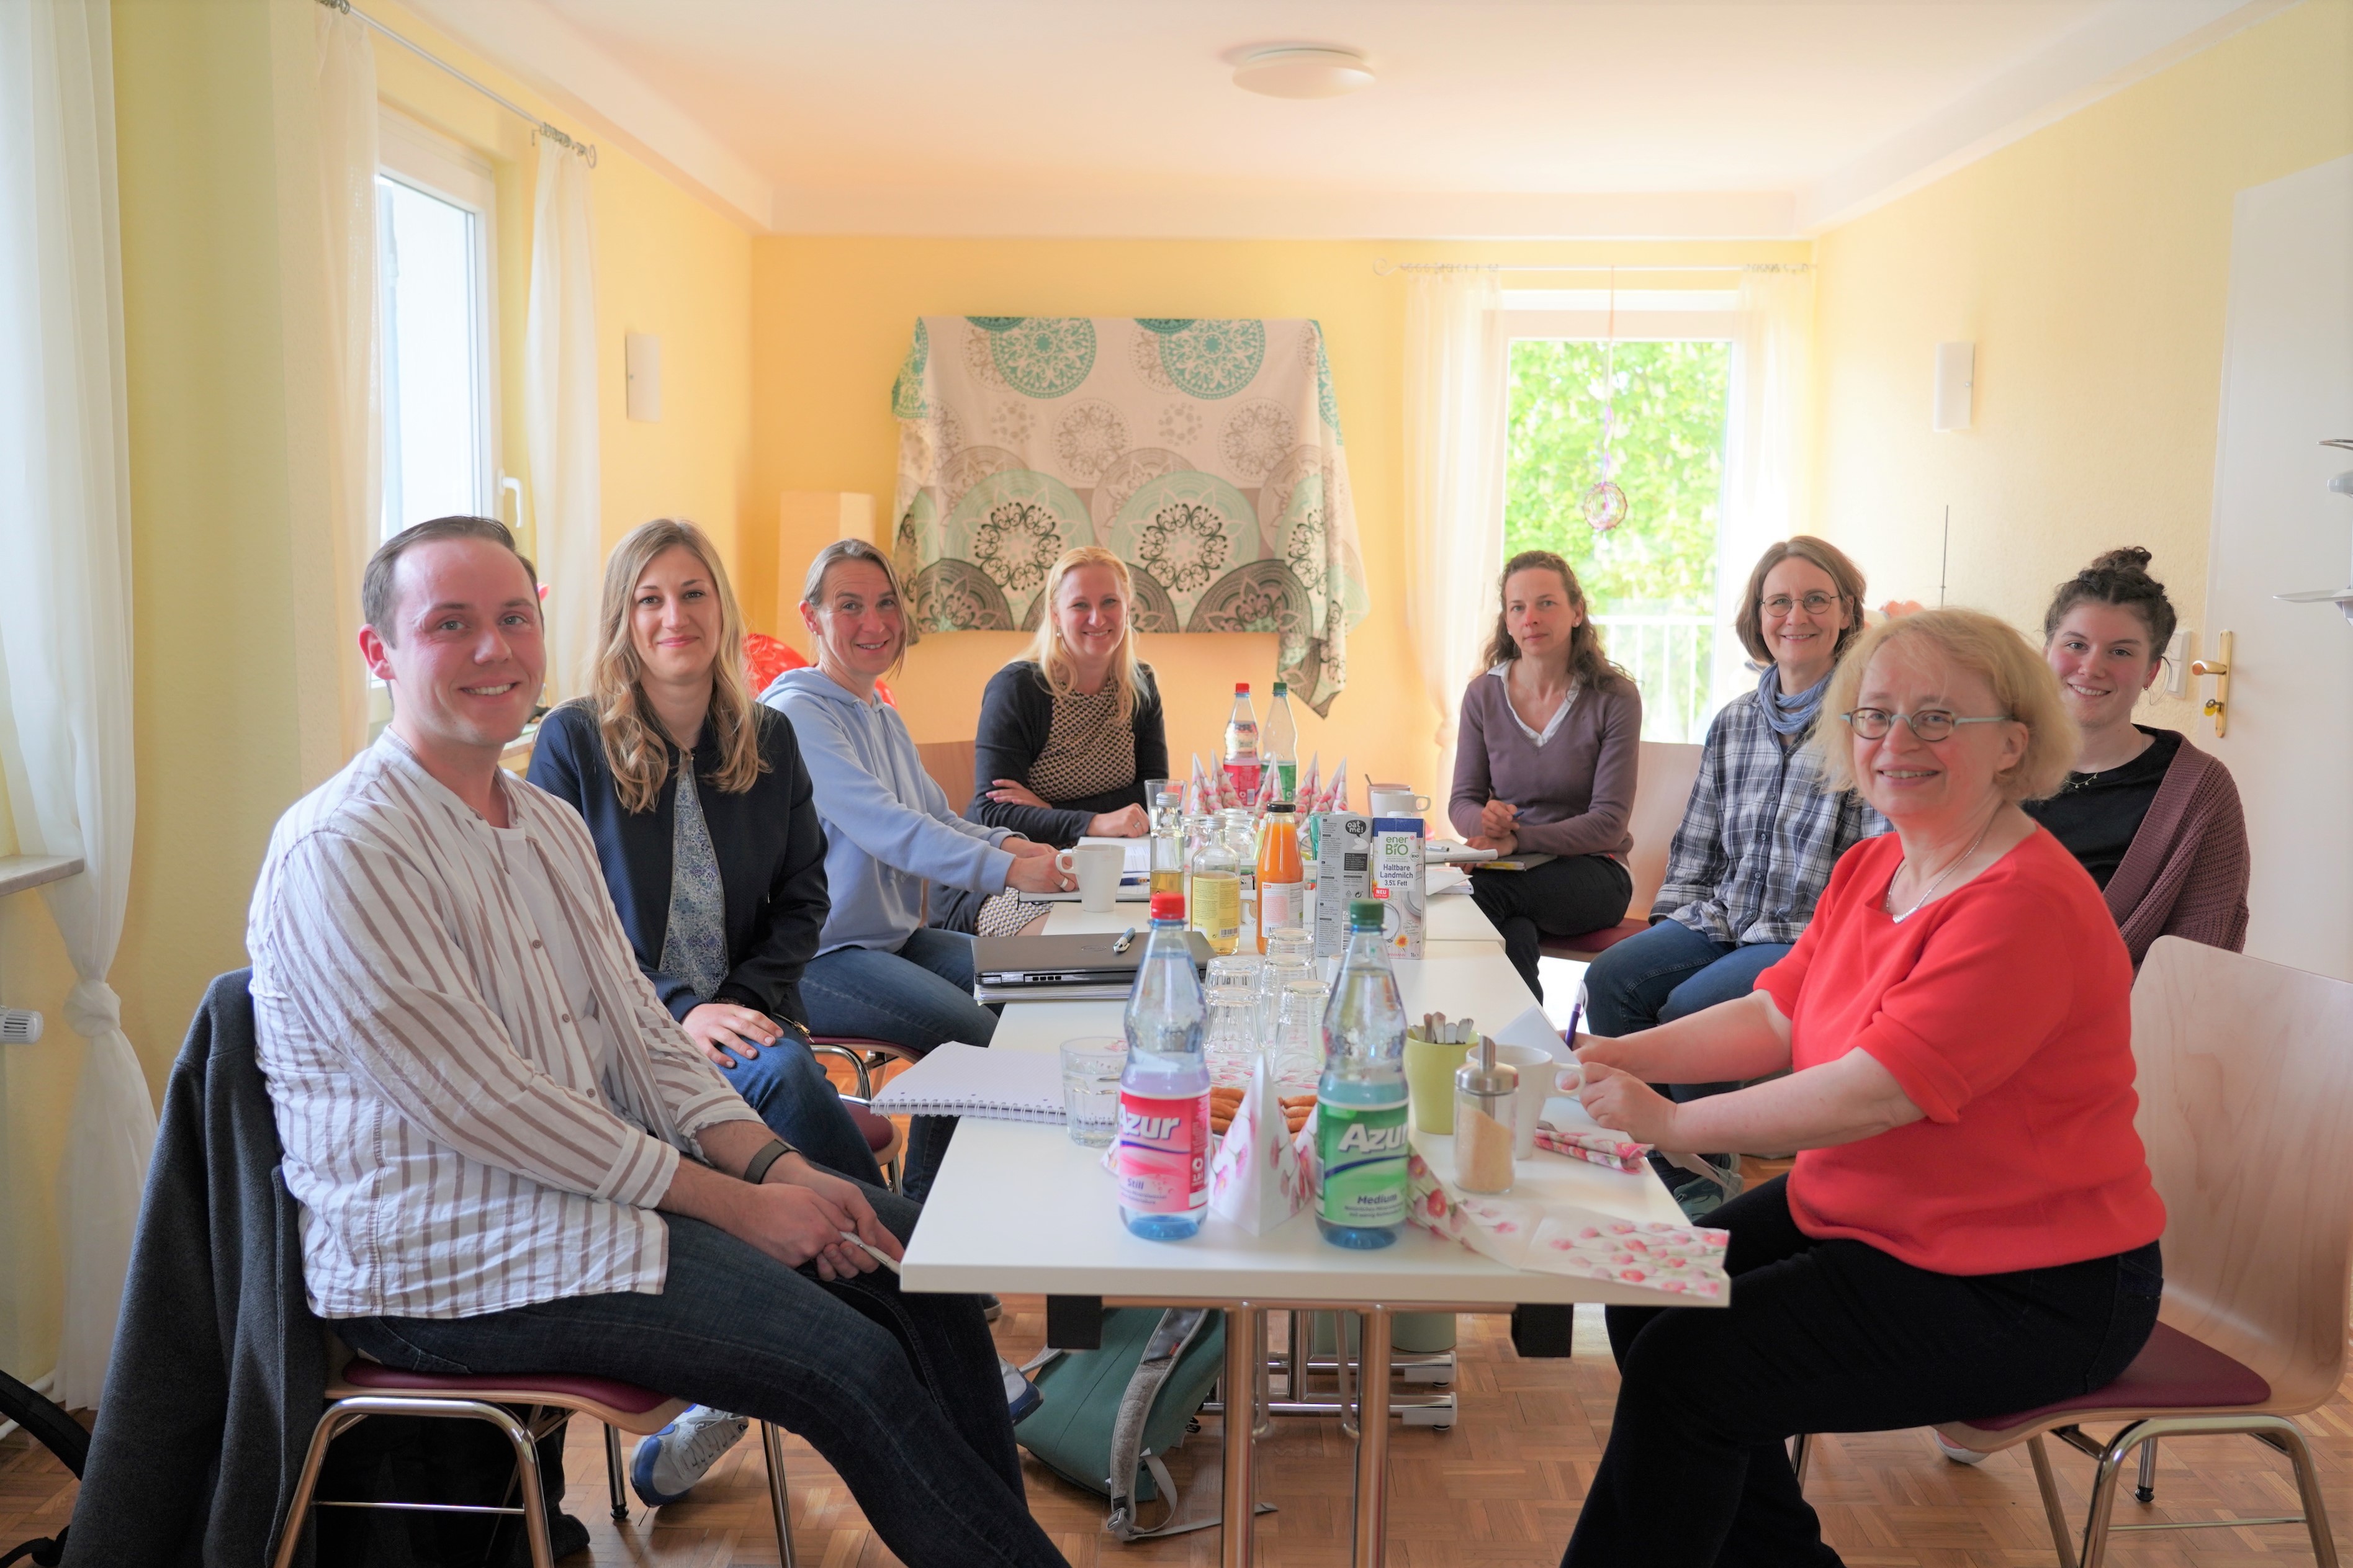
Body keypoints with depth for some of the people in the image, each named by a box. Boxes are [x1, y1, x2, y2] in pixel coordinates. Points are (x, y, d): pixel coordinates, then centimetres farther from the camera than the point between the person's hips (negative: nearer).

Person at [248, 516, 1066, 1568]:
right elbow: (485, 1106, -21)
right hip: (445, 1260, -9)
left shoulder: (552, 825, 11)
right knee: (853, 1364, -18)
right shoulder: (338, 853, -17)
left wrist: (775, 1164, -5)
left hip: (589, 1178, 9)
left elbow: (639, 1032, 11)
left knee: (907, 1245, 3)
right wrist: (732, 1202, -17)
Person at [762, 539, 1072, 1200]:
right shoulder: (796, 712, -16)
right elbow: (883, 826, -27)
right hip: (820, 958, -9)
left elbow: (939, 818, 15)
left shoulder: (885, 717, 15)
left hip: (896, 938, 9)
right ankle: (920, 1207, -3)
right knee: (973, 1031, -23)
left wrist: (1008, 843, -7)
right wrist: (1005, 871, -33)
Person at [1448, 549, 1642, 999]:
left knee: (1477, 895, -33)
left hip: (1590, 870, -2)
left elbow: (1609, 822, -12)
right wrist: (1483, 820, -20)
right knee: (1516, 933, -36)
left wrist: (1519, 839, -26)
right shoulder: (1483, 695, 4)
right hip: (1512, 872, 2)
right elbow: (1461, 802, 7)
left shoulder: (1615, 698, -6)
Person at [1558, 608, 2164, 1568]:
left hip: (2027, 1291, -9)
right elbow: (1772, 1018, 4)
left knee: (1687, 1370, -17)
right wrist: (1619, 1056, -9)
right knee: (1651, 1300, 3)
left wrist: (1672, 1121, -26)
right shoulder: (1870, 868, 6)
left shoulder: (2027, 907, -25)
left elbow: (1877, 1092, -30)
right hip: (1862, 1218, 9)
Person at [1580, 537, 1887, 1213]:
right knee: (1609, 980, -18)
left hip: (1811, 936, -6)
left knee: (1690, 1009, -27)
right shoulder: (1735, 721, 14)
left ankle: (1700, 1176, -4)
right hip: (1723, 923, 6)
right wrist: (1683, 912, 3)